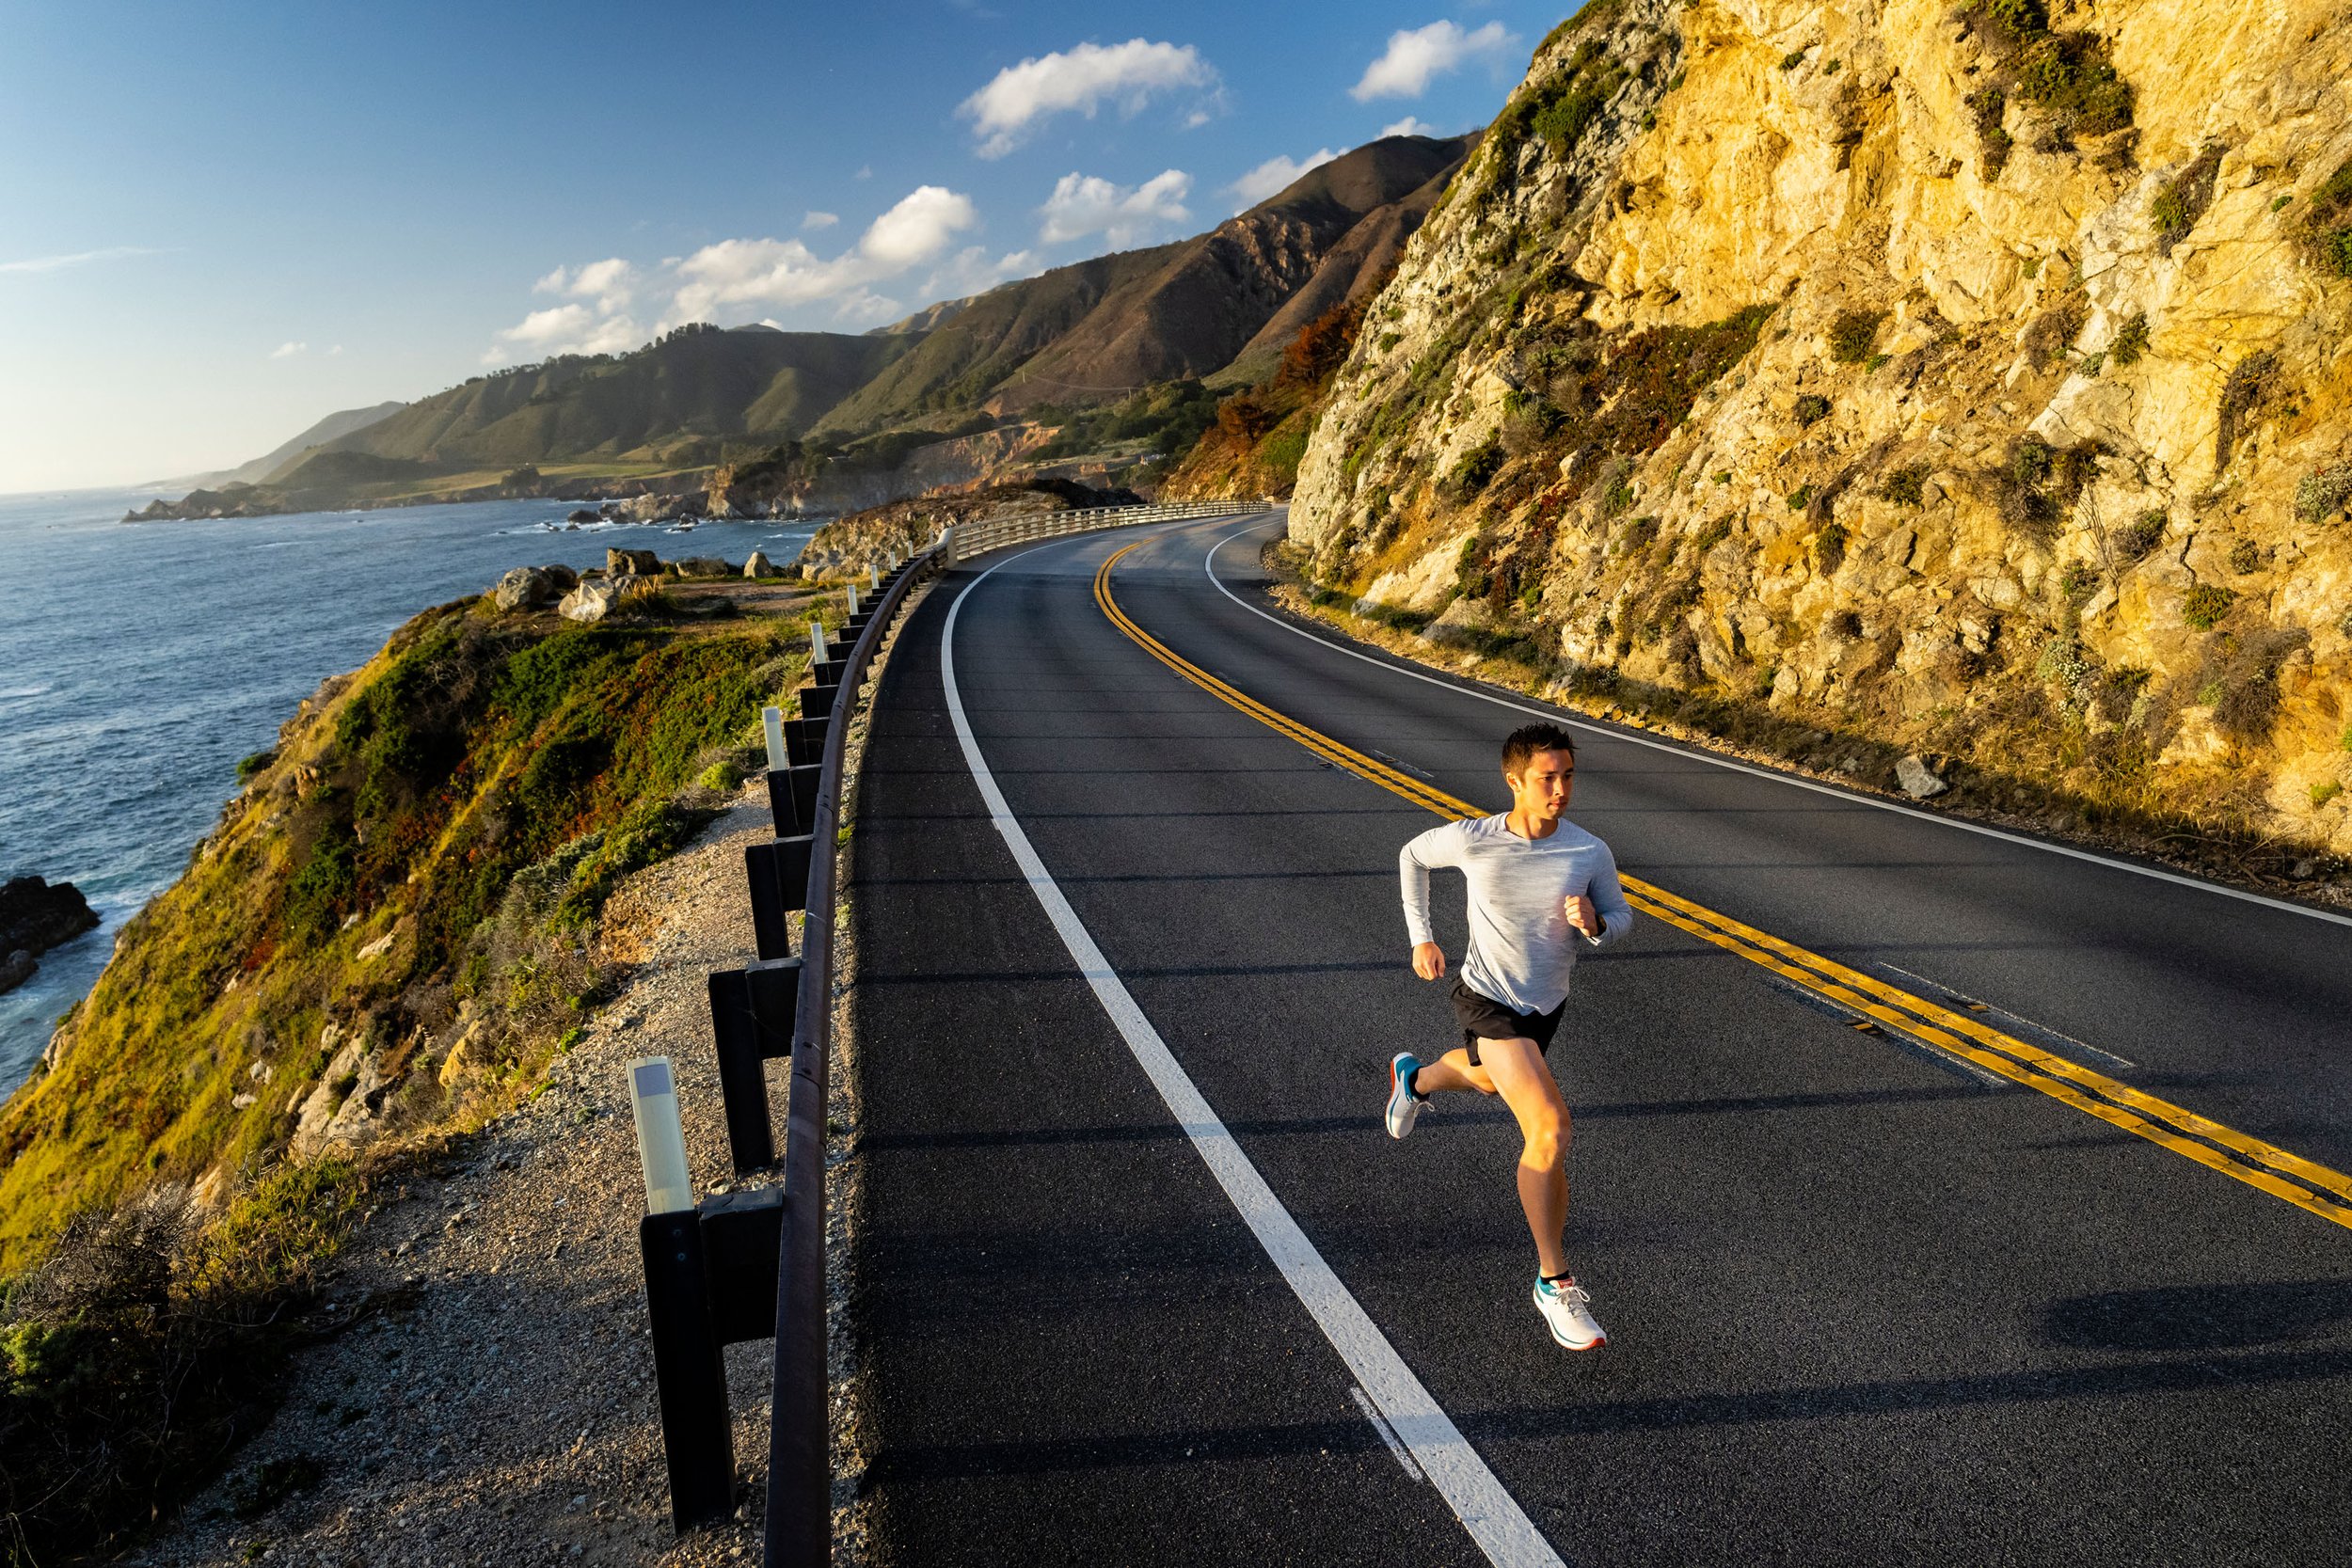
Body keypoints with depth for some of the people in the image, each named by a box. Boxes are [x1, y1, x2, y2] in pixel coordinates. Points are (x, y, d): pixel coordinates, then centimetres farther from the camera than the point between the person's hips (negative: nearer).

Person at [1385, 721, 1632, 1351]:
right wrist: (1421, 936, -3)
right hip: (1487, 1003, -5)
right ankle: (1554, 1282, -7)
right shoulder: (1471, 840, -21)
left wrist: (1595, 923, -22)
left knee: (1490, 1080, 33)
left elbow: (1621, 913, 2)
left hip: (1546, 1006, 5)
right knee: (1550, 1128, -20)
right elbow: (1412, 856, 1)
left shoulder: (1590, 852, -16)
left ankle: (1415, 1077, 69)